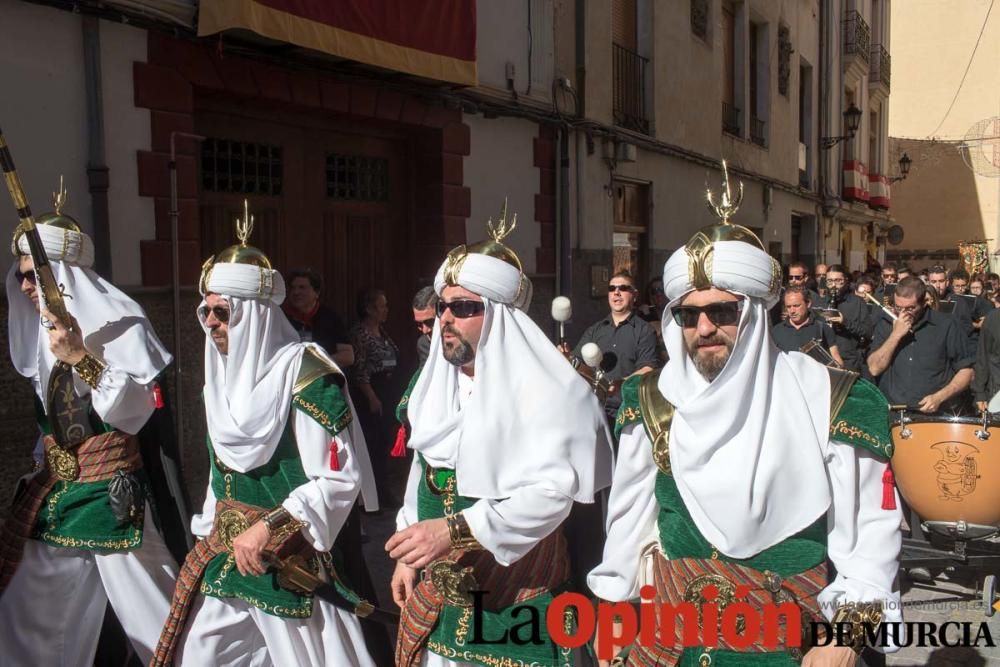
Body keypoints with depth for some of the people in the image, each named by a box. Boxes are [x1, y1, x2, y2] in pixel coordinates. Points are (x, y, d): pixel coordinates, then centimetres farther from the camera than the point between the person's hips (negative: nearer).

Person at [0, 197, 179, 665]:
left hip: (110, 492, -7)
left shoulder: (119, 323, -12)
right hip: (53, 488, 7)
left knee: (151, 614, -1)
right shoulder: (41, 326, 8)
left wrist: (81, 357, -27)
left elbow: (136, 410, -18)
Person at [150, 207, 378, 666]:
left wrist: (268, 527, -23)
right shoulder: (223, 372, 8)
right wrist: (211, 530, 17)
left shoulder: (305, 371, -17)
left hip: (287, 558, -7)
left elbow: (341, 477, -20)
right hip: (222, 550, 8)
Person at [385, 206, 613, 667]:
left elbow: (553, 490, -25)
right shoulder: (436, 380, 6)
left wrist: (454, 530, -30)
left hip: (515, 588, -6)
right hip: (436, 582, 6)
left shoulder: (544, 389, -16)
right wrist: (408, 554, 10)